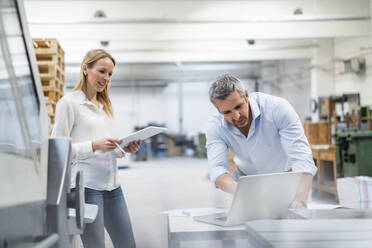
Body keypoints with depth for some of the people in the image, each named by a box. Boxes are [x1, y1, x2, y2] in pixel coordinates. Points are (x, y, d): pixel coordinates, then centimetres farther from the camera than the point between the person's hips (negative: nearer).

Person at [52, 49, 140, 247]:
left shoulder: (105, 105, 18)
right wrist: (95, 145, -21)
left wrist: (125, 149, 2)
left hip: (112, 186, 8)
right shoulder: (69, 102, -5)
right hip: (86, 186, -7)